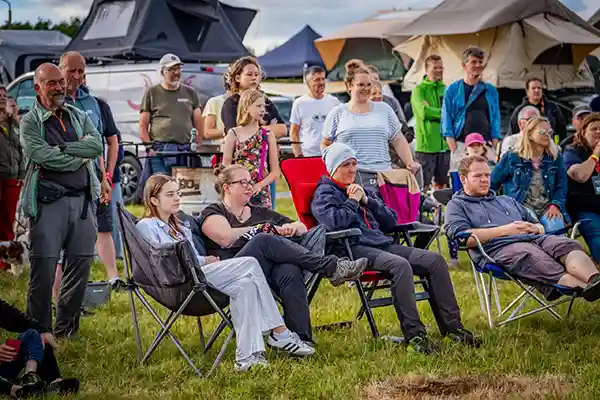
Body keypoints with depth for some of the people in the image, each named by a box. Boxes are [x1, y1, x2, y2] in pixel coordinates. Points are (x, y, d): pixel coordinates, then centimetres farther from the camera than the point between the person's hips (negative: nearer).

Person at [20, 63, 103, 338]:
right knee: (43, 269, -4)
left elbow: (97, 145, -1)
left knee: (81, 264, 8)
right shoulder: (30, 122, 1)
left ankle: (66, 327, 21)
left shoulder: (79, 117, 16)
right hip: (48, 202, -5)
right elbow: (44, 156, -14)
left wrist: (62, 147, -10)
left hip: (82, 200, 5)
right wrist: (80, 157, -4)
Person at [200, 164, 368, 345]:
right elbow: (226, 238, -5)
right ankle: (332, 268, -32)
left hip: (272, 268, 4)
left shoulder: (260, 213, 32)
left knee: (291, 272, -33)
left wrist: (291, 227, 6)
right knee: (264, 241, -32)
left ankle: (300, 338, -42)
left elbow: (302, 228, 31)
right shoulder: (213, 213, 18)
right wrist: (263, 229, 1)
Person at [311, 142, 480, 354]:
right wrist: (352, 201, 1)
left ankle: (451, 325, -9)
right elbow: (335, 221, -15)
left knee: (435, 260, -11)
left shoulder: (363, 191, 29)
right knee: (400, 265, -36)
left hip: (382, 242, 8)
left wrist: (367, 201, 8)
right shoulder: (324, 193, 8)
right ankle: (413, 334, -35)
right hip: (354, 248, -8)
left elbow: (391, 221, 20)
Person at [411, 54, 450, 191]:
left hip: (444, 144, 5)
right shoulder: (419, 89, -3)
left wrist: (432, 111, -14)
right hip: (426, 145, -5)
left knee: (441, 184, 13)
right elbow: (423, 112, -18)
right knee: (423, 185, -5)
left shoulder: (446, 89, 12)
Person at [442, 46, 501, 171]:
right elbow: (447, 120, 4)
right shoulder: (452, 90, 7)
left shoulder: (490, 90, 13)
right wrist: (454, 149, -7)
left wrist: (494, 149, 0)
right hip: (461, 145, -2)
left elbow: (495, 120, 11)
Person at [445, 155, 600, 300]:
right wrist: (506, 230, -7)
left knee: (568, 245, -29)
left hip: (534, 239, 6)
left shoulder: (507, 201, 37)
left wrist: (535, 228, 7)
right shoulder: (456, 205, 17)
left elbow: (539, 227, 35)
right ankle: (586, 290, -61)